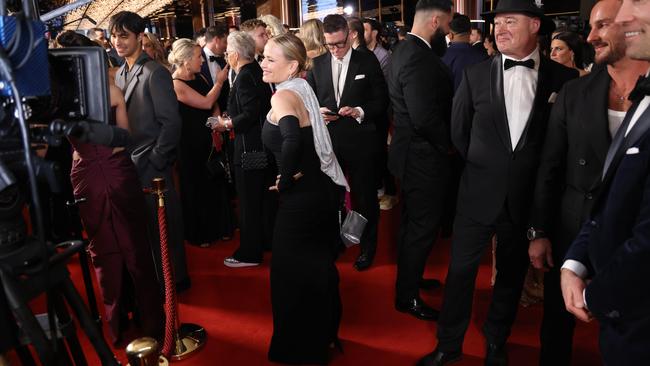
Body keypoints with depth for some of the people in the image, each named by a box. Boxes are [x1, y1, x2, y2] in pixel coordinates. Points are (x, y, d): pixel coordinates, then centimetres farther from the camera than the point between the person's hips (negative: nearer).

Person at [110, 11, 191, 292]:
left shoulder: (155, 73, -11)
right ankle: (153, 277, 31)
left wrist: (155, 160, -14)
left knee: (162, 224, 5)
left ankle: (174, 279, 22)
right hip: (130, 163, 7)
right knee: (142, 225, 15)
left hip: (151, 166, -7)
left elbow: (171, 122, -15)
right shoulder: (120, 74, 12)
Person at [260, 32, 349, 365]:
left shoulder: (282, 96, -18)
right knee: (318, 266, 22)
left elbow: (292, 139, -38)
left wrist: (285, 180, -23)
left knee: (291, 273, 7)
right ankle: (324, 334, 41)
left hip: (302, 197, -9)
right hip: (322, 189, 9)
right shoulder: (302, 89, 9)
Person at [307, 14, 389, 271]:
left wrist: (360, 112, -19)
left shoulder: (368, 61, -3)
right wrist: (317, 112, -8)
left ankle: (367, 247, 27)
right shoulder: (318, 64, 6)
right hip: (327, 140, 3)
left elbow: (381, 100, -3)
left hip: (359, 141, -2)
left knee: (364, 197, 9)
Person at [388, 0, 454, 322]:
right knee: (422, 227, 3)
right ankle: (407, 296, 18)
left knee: (413, 223, 23)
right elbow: (425, 117, -28)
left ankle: (409, 278, 41)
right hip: (424, 157, -10)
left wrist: (443, 142, 11)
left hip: (412, 152, 10)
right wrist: (447, 144, -12)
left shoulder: (407, 50, 9)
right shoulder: (419, 58, -24)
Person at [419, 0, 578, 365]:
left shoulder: (564, 78, -4)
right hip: (479, 193, 0)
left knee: (512, 273, 15)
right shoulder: (476, 75, -2)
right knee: (461, 270, 5)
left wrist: (538, 176, 5)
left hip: (528, 197, 1)